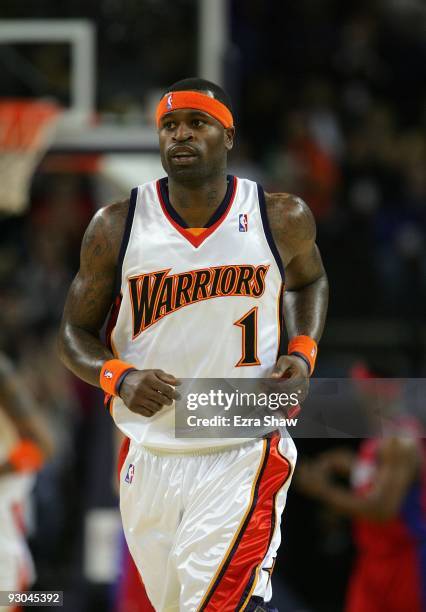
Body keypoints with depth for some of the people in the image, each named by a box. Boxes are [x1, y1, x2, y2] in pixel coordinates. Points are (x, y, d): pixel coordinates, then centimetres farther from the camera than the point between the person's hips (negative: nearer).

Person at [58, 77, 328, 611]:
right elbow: (75, 334, 4)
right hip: (151, 461, 3)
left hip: (245, 459, -3)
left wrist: (304, 353, -1)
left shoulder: (282, 219, -4)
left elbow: (308, 281, 18)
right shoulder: (116, 227, -4)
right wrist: (119, 378, -16)